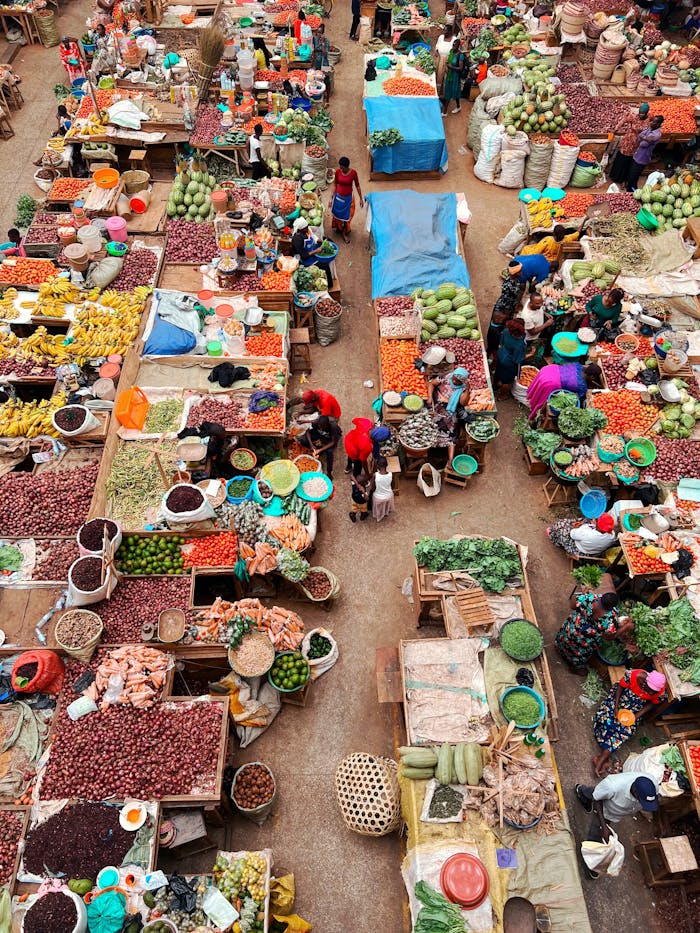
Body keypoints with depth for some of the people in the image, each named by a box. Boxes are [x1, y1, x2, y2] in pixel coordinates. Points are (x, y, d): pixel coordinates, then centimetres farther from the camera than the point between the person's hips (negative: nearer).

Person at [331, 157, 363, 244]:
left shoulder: (353, 173, -18)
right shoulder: (337, 171, -13)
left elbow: (357, 186, -7)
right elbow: (335, 185, -4)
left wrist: (361, 198, -2)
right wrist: (331, 198, -5)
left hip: (348, 198, -1)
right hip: (338, 197, 1)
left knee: (347, 216, 11)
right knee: (338, 214, 19)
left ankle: (345, 233, 32)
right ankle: (339, 228, 47)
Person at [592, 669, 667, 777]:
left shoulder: (661, 693, -24)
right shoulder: (633, 675, -33)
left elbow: (652, 703, -4)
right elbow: (620, 687, -15)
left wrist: (637, 716, -14)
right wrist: (616, 707, -20)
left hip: (636, 707, 1)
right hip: (622, 695, -1)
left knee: (626, 729, -18)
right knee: (606, 718, -20)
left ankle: (602, 758, -18)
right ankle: (605, 759, -15)